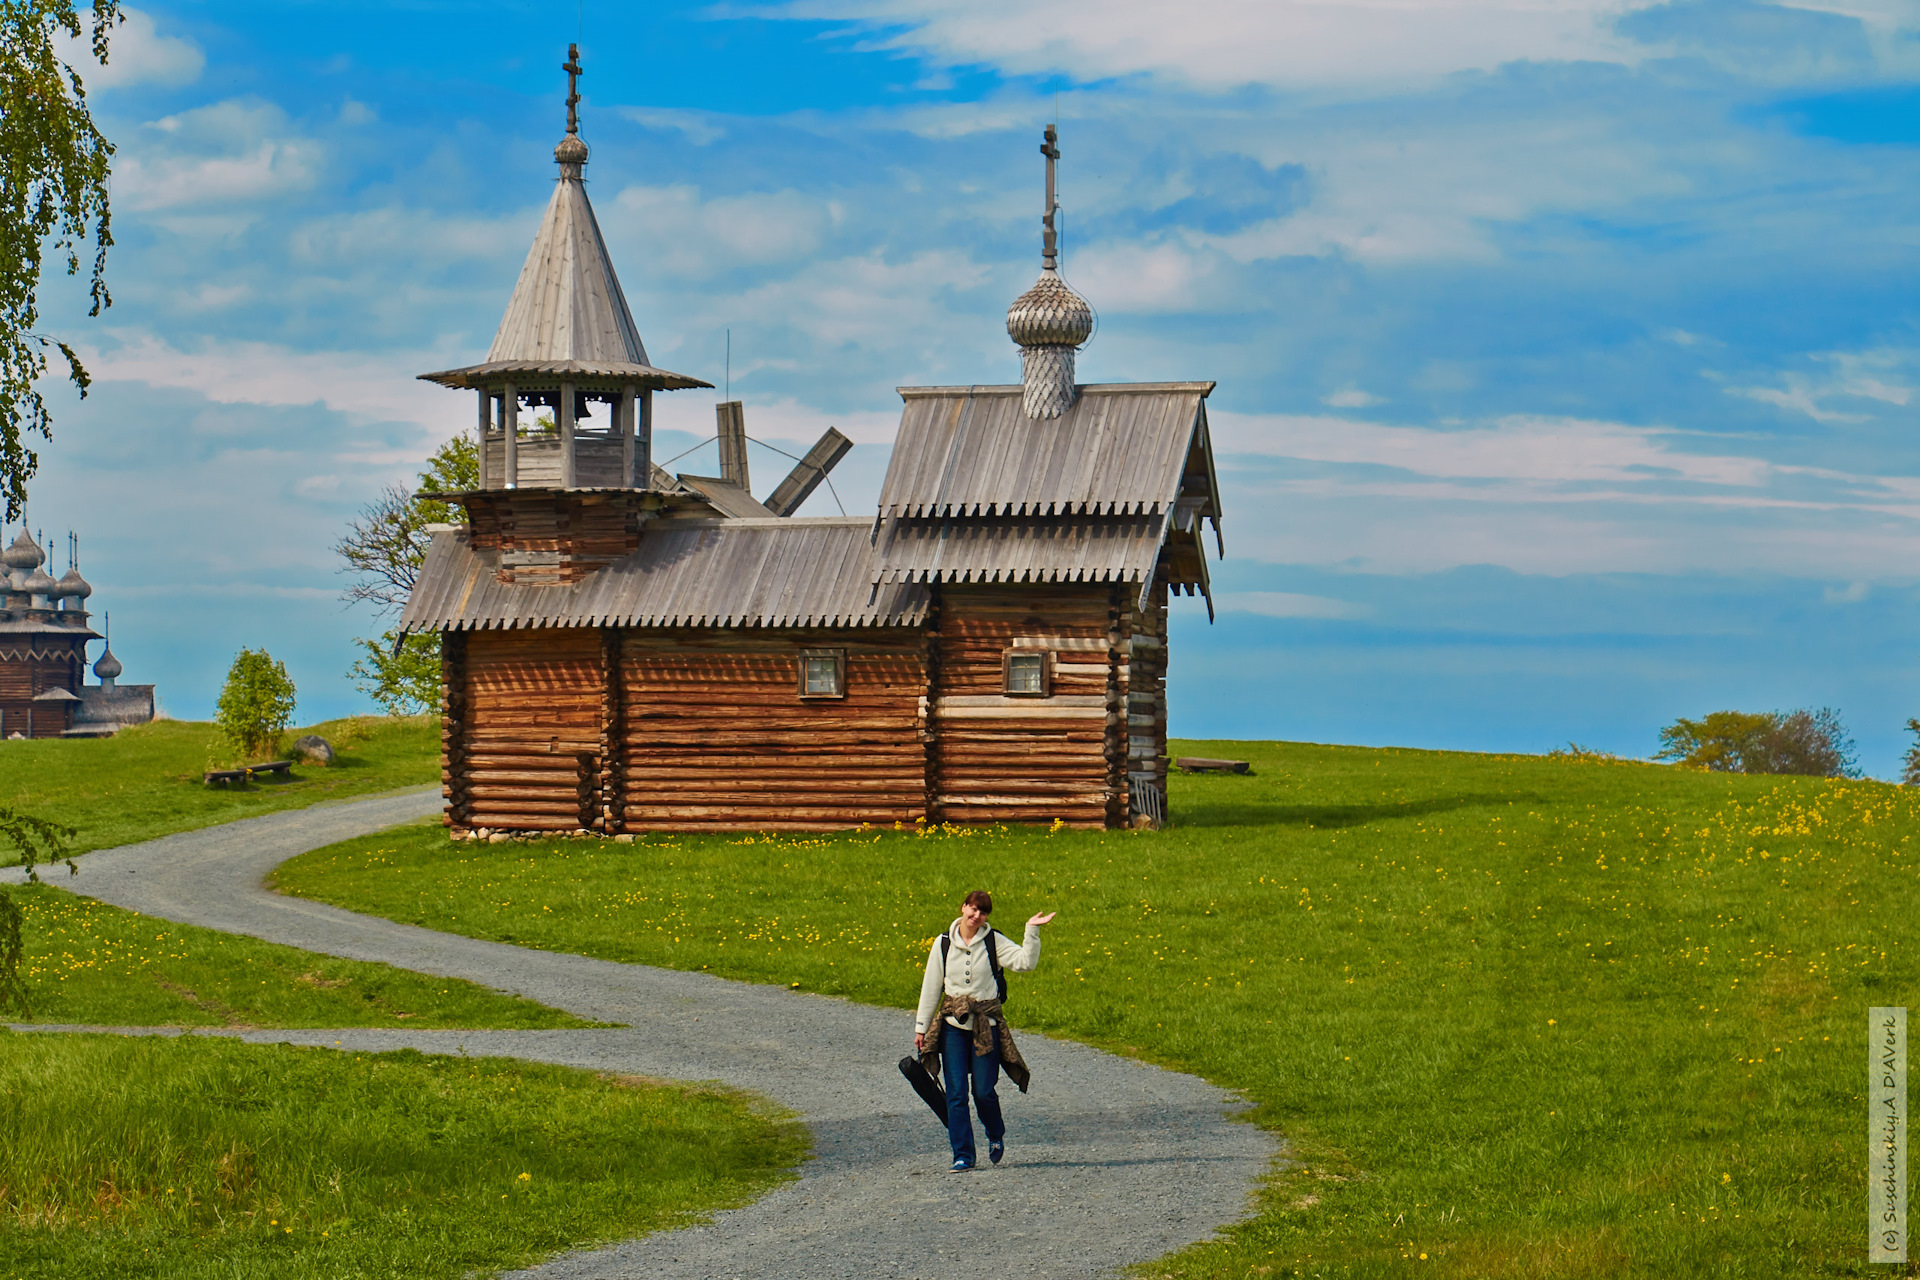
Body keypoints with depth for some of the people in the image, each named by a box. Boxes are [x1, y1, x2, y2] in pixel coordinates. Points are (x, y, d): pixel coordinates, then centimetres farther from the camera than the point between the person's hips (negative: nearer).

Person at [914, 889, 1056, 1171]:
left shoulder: (994, 942, -1)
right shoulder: (943, 943, 4)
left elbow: (1024, 962, -16)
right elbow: (931, 986, 9)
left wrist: (1032, 931, -23)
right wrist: (921, 1026, 10)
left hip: (987, 1025, -2)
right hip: (953, 1025, 2)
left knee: (983, 1091, -1)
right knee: (956, 1093, -3)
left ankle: (996, 1135, 30)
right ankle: (962, 1155, 5)